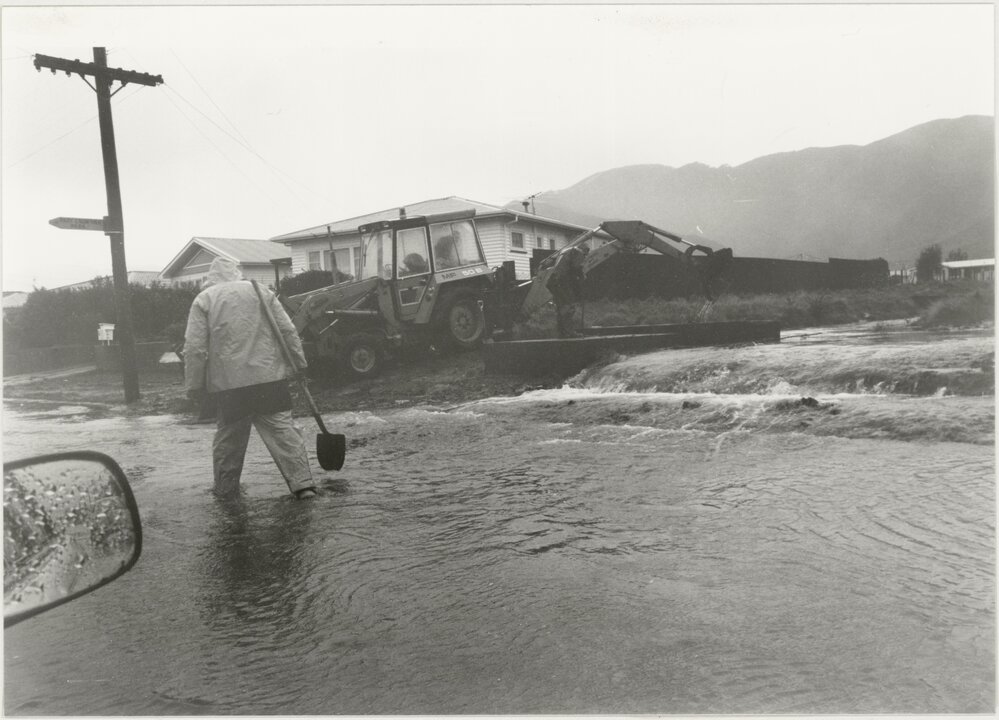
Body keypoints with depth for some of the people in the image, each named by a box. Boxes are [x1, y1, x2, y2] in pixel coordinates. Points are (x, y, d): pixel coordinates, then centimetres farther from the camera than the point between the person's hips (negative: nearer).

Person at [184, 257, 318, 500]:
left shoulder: (204, 300, 4)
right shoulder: (261, 292, 10)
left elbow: (194, 348, -2)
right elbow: (288, 332, 6)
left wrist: (194, 385, 4)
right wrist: (299, 364, 12)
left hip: (228, 384, -1)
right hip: (269, 378, 1)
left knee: (228, 435, 14)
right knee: (283, 429, 1)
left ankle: (224, 487, 26)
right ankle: (302, 483, -5)